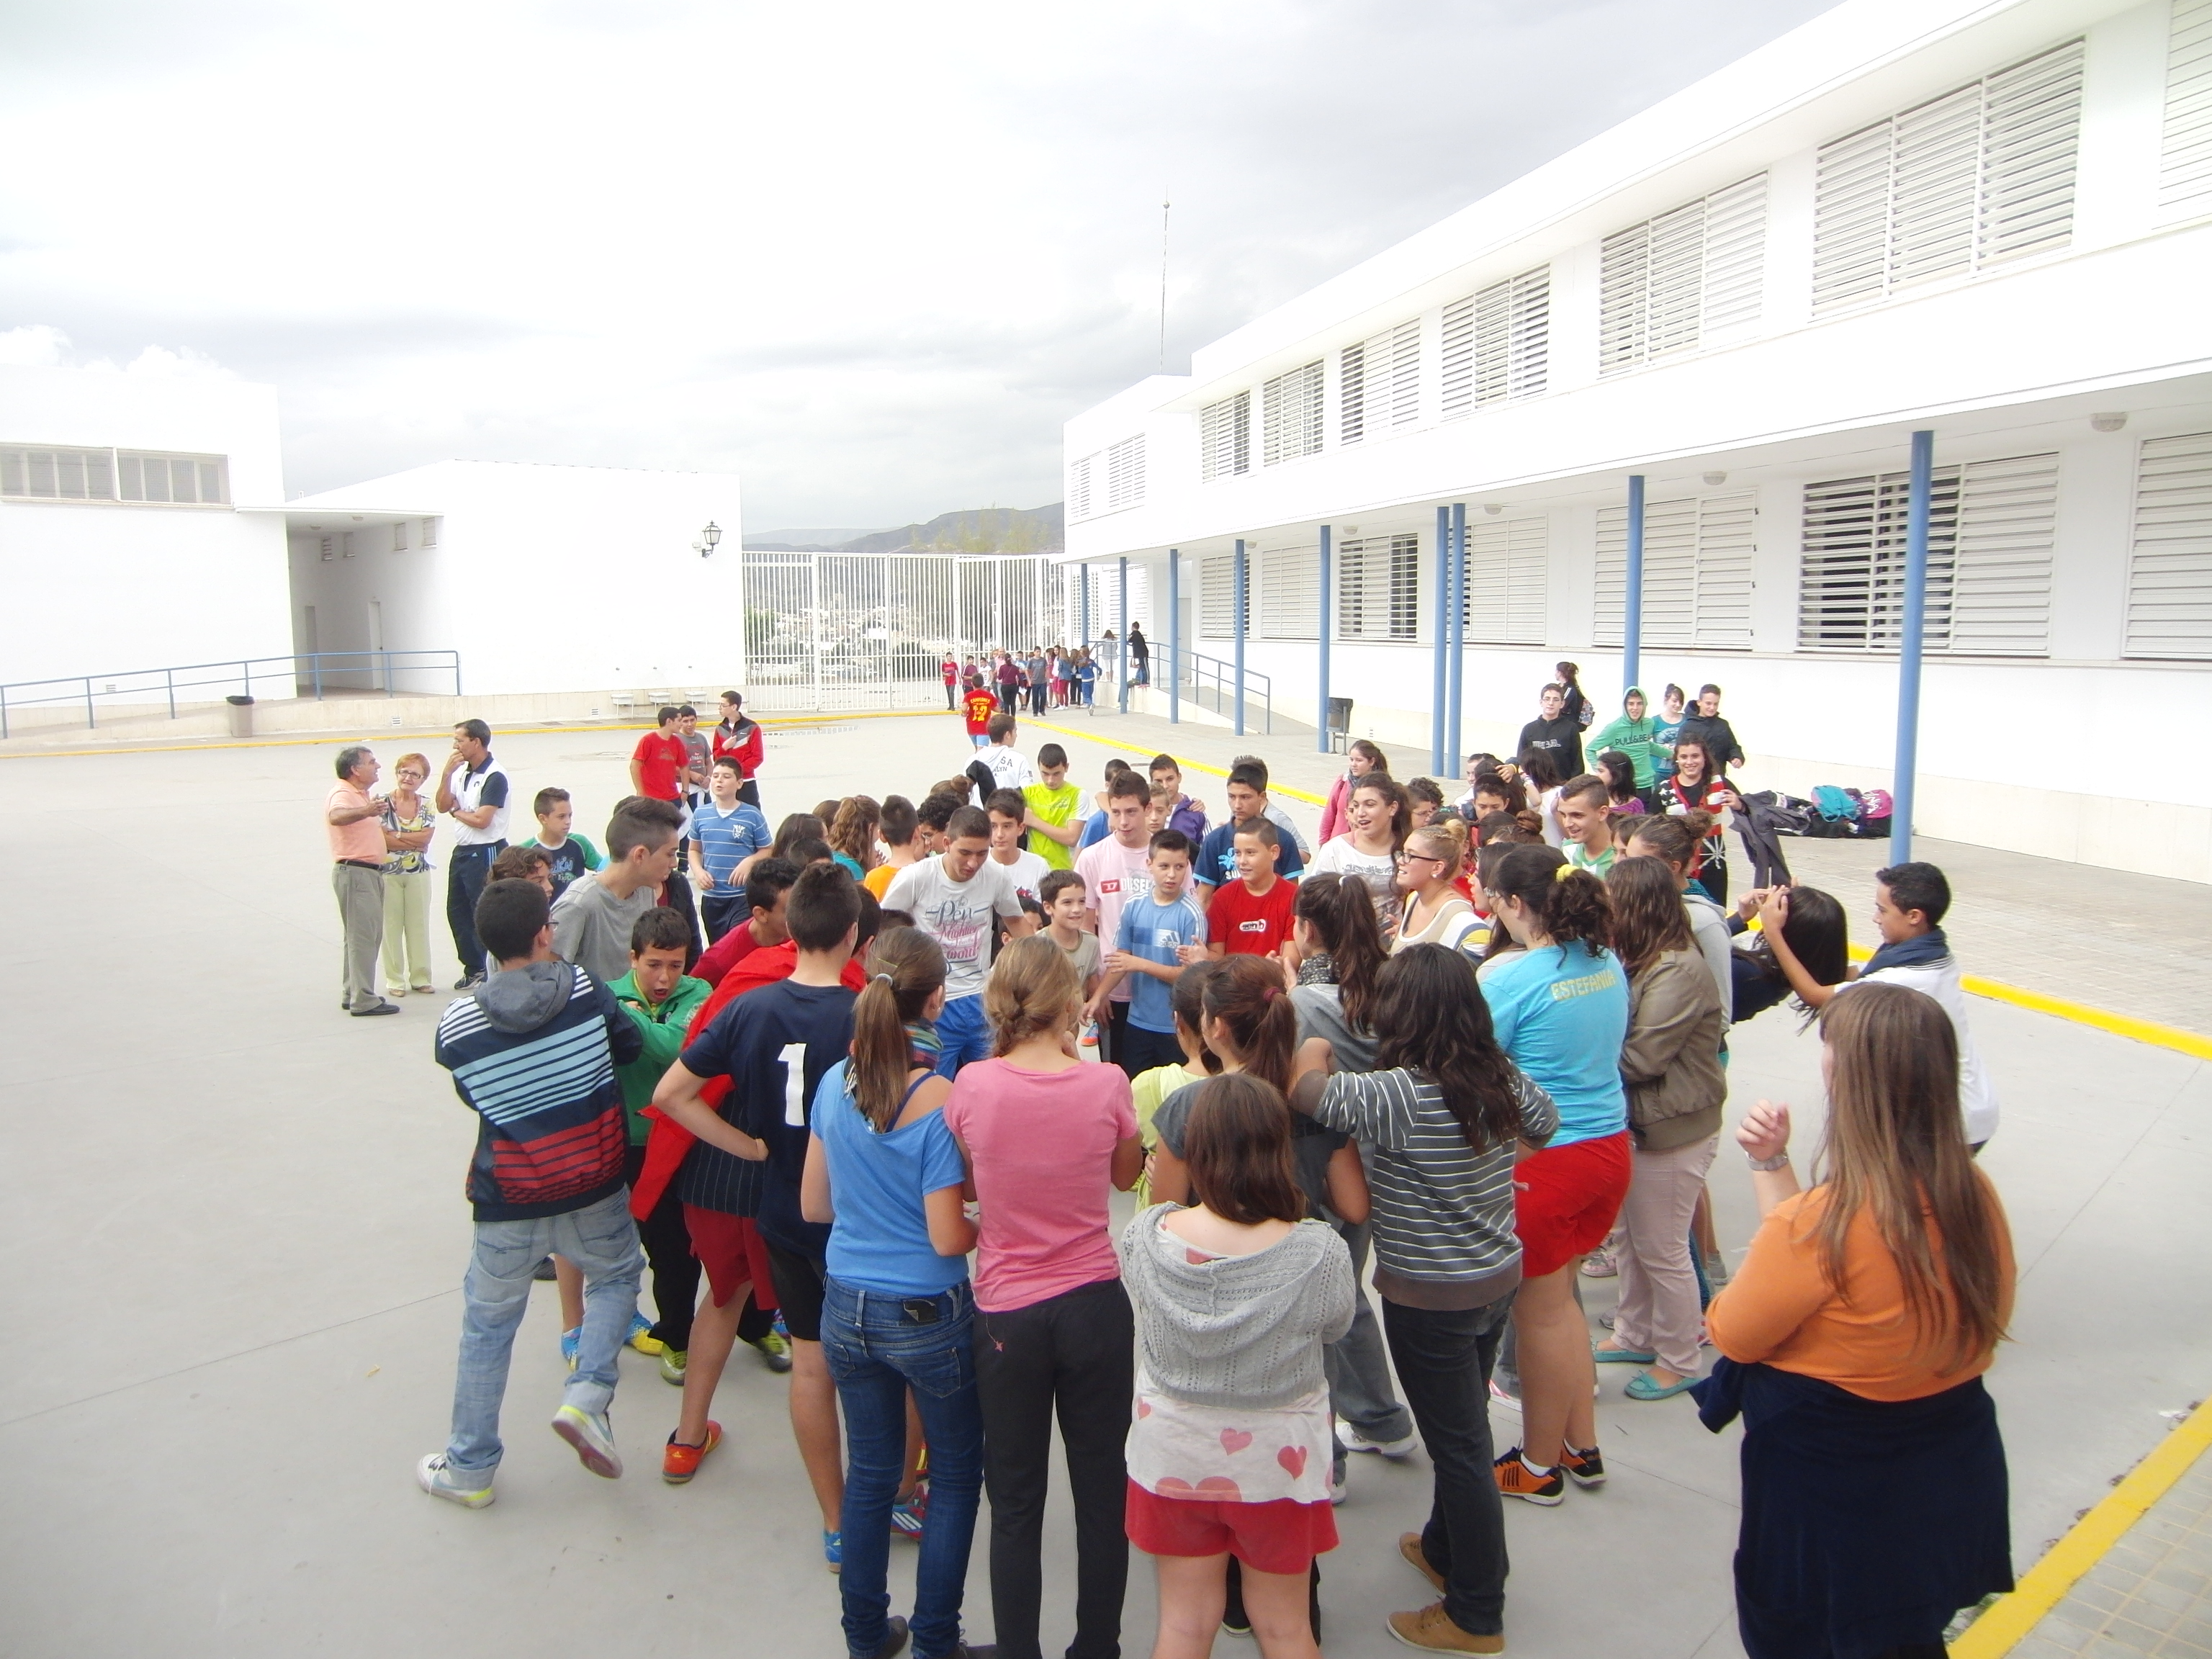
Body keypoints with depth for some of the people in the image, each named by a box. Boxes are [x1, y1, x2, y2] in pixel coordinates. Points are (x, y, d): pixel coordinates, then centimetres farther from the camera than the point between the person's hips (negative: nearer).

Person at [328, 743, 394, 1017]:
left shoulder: (361, 794, 17)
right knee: (363, 937, -10)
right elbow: (336, 817, -41)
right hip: (354, 872, -11)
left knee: (359, 936, 16)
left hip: (369, 872, 11)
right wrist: (365, 812, -57)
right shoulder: (342, 794, -15)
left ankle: (352, 994, 25)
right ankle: (364, 1000, -8)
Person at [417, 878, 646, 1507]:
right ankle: (587, 1395, 6)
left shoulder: (457, 1024, -12)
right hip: (595, 1187, 0)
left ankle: (469, 1468, 29)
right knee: (617, 1273, 26)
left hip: (509, 1202, 0)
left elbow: (472, 1098, 2)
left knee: (488, 1323, 17)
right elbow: (630, 1045, -1)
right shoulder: (583, 986, -14)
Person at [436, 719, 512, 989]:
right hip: (461, 852, 9)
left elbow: (481, 820, -22)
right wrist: (447, 773, -5)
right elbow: (442, 806, 6)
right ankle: (474, 968, 29)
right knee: (457, 912, 16)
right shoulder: (462, 771, 10)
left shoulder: (494, 777, -17)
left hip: (485, 854, -9)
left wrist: (456, 811, -4)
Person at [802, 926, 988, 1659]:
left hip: (847, 1309, 5)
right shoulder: (938, 1099, -21)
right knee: (956, 1476, 16)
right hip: (929, 1316, -5)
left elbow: (814, 1205, 4)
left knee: (869, 1473, 20)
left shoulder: (835, 1083, -5)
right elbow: (949, 1238, -19)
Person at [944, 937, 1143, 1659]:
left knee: (1015, 1502, 15)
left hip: (1006, 1311, 0)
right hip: (1096, 1304, 0)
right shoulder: (1106, 1084, -13)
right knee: (1101, 1489, 17)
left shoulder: (972, 1086, -12)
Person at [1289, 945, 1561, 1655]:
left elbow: (1304, 1087, -24)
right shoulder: (1501, 1077, -5)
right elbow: (1544, 1124, 14)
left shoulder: (1395, 1095, -28)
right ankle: (1447, 1550, 47)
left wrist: (1312, 1049, -5)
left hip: (1430, 1298, -7)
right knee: (1461, 1428, 25)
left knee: (1460, 1446, 7)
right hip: (1500, 1276, 8)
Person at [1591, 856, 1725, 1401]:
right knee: (1631, 1238, 20)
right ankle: (1635, 1336, 37)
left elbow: (1640, 1057, -24)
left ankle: (1678, 1361, 22)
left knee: (1662, 1249, 5)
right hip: (1637, 1121, 9)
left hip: (1673, 1130, -9)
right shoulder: (1641, 962, 6)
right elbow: (1620, 1038, 6)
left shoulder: (1679, 971, -24)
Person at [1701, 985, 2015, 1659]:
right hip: (1952, 1479, 7)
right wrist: (1773, 1164, -2)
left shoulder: (1824, 1221, -32)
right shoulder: (1977, 1197, -10)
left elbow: (1735, 1335, -15)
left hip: (1830, 1489, -6)